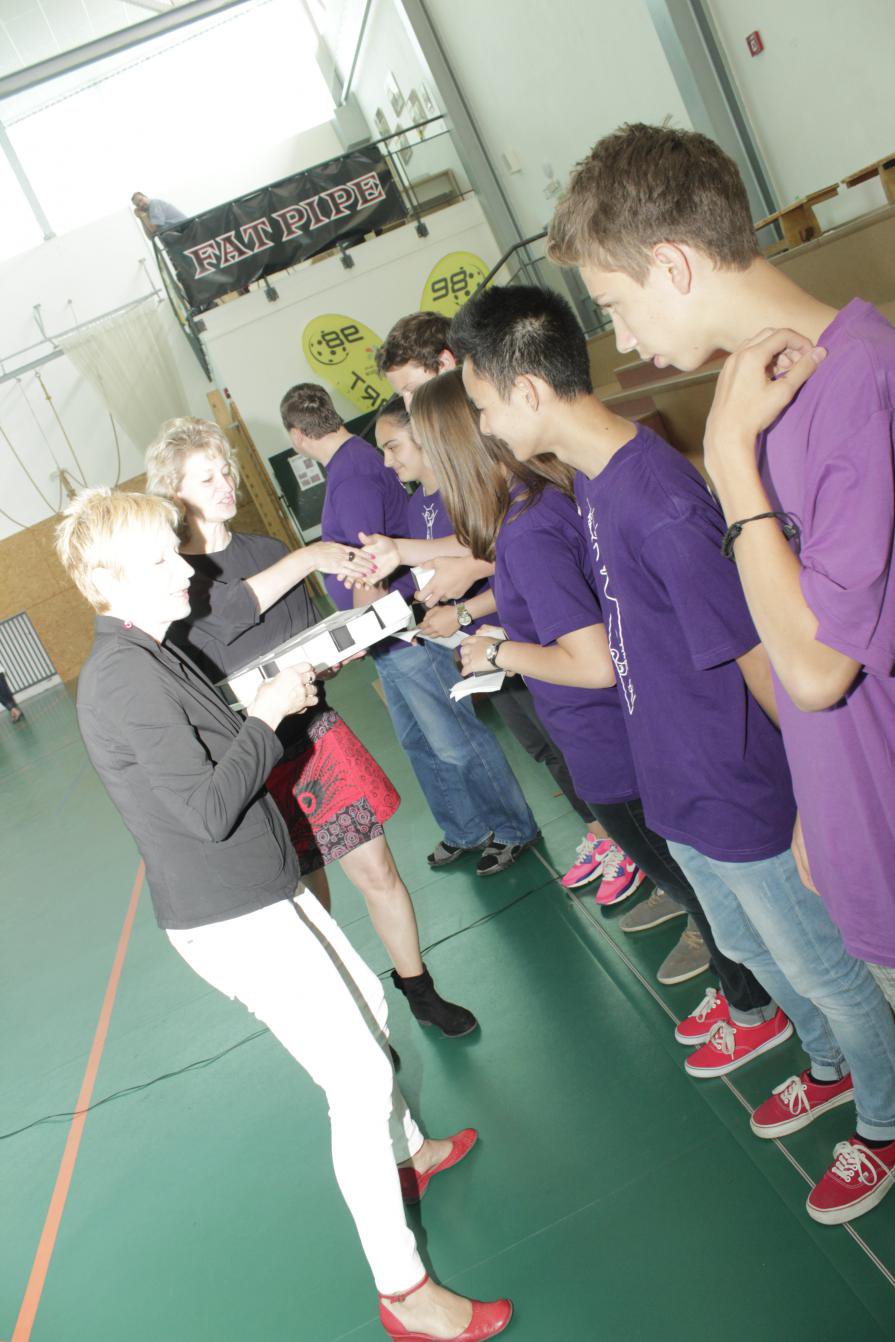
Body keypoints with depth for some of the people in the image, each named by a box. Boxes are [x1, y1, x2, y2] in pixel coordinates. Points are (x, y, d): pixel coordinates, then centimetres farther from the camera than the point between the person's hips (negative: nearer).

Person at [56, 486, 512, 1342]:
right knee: (360, 1079, -4)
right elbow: (208, 808, -27)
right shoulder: (122, 676, -23)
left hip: (257, 894, 10)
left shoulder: (146, 658, 8)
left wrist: (278, 697, 1)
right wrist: (266, 716, -15)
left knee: (367, 1006, 25)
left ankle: (407, 1154, 49)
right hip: (230, 920, -10)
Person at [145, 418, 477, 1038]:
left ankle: (419, 990, 31)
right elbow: (219, 614, -32)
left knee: (378, 873, 10)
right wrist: (304, 559, -30)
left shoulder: (266, 550, 6)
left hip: (318, 736, 4)